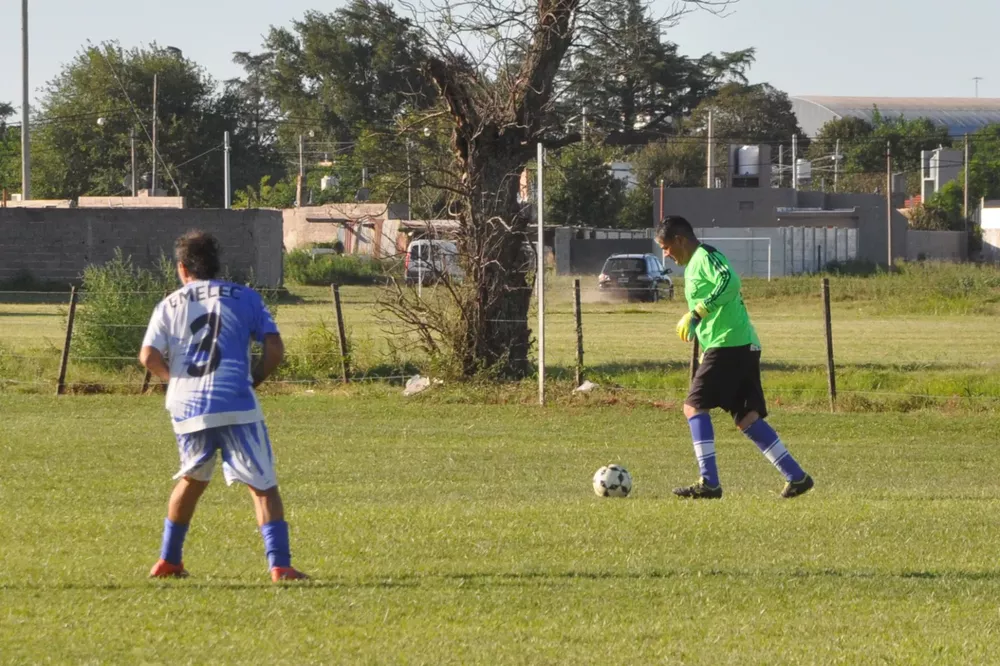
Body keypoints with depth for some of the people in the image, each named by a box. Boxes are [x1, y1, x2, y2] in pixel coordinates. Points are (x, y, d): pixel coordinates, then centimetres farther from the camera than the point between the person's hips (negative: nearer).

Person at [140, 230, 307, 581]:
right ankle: (280, 565, -14)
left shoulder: (169, 305, 10)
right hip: (235, 405, -3)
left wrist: (176, 379, 15)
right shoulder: (244, 298, 7)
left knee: (192, 479, 25)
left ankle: (168, 562, 29)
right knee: (262, 485, -1)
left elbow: (149, 357, -1)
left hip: (186, 407, 3)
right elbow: (275, 349, -1)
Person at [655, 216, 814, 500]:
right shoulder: (694, 264, 22)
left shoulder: (705, 257, -8)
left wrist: (697, 313, -28)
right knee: (746, 418, 7)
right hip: (743, 346, 10)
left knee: (694, 405, -10)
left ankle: (709, 483, -15)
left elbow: (729, 281, -26)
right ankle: (796, 476, 4)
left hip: (728, 345, -10)